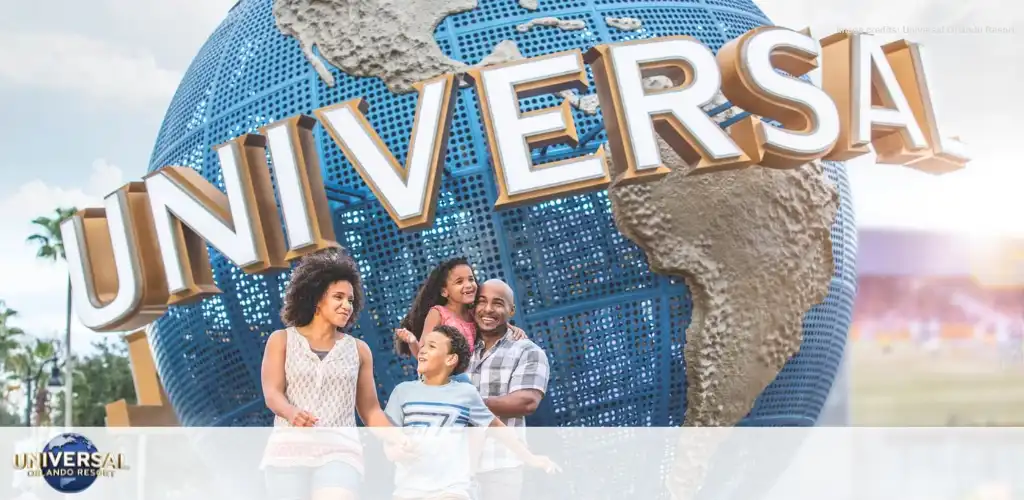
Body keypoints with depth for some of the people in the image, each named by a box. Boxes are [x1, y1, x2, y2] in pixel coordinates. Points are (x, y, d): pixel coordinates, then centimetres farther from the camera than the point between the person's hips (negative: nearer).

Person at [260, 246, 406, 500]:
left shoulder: (358, 349, 15)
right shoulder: (282, 340, 11)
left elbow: (370, 410, 16)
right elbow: (272, 393, -2)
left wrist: (399, 442, 0)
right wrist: (292, 413, -25)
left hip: (339, 452, 0)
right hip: (289, 451, 0)